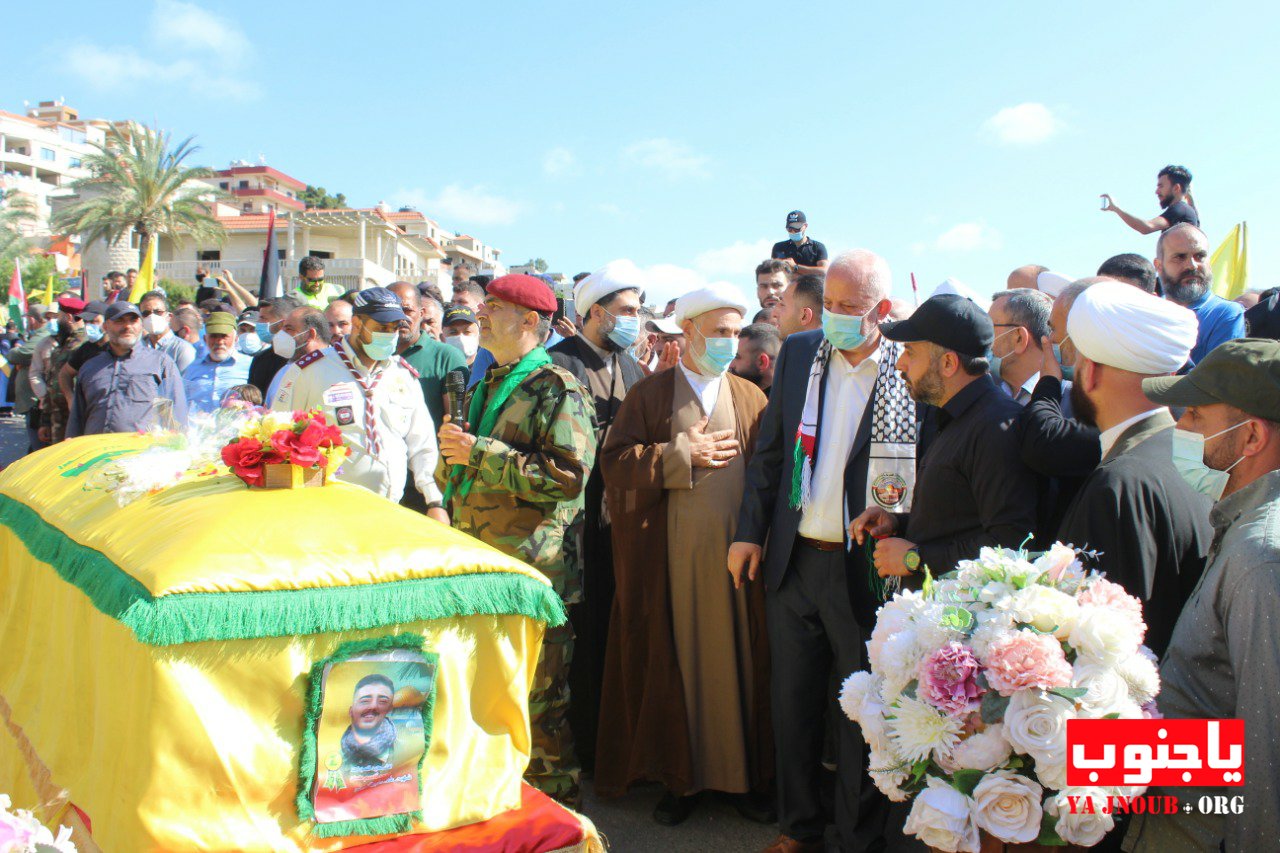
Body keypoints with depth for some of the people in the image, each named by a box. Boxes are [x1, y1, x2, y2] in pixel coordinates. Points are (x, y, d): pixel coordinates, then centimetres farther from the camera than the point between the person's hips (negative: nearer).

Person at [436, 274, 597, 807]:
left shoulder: (558, 388, -8)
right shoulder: (485, 386, 18)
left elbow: (568, 475, -22)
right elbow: (454, 474, 31)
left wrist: (479, 454, -19)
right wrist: (451, 451, 5)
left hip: (532, 570, -8)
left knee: (539, 698, 0)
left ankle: (554, 804, 16)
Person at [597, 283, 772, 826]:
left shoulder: (752, 399, 9)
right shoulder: (650, 394, 4)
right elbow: (614, 462, -5)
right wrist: (682, 454, -10)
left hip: (736, 555, 1)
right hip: (671, 558, -1)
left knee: (738, 661, 7)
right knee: (674, 663, 6)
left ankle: (744, 774, 21)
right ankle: (679, 776, 20)